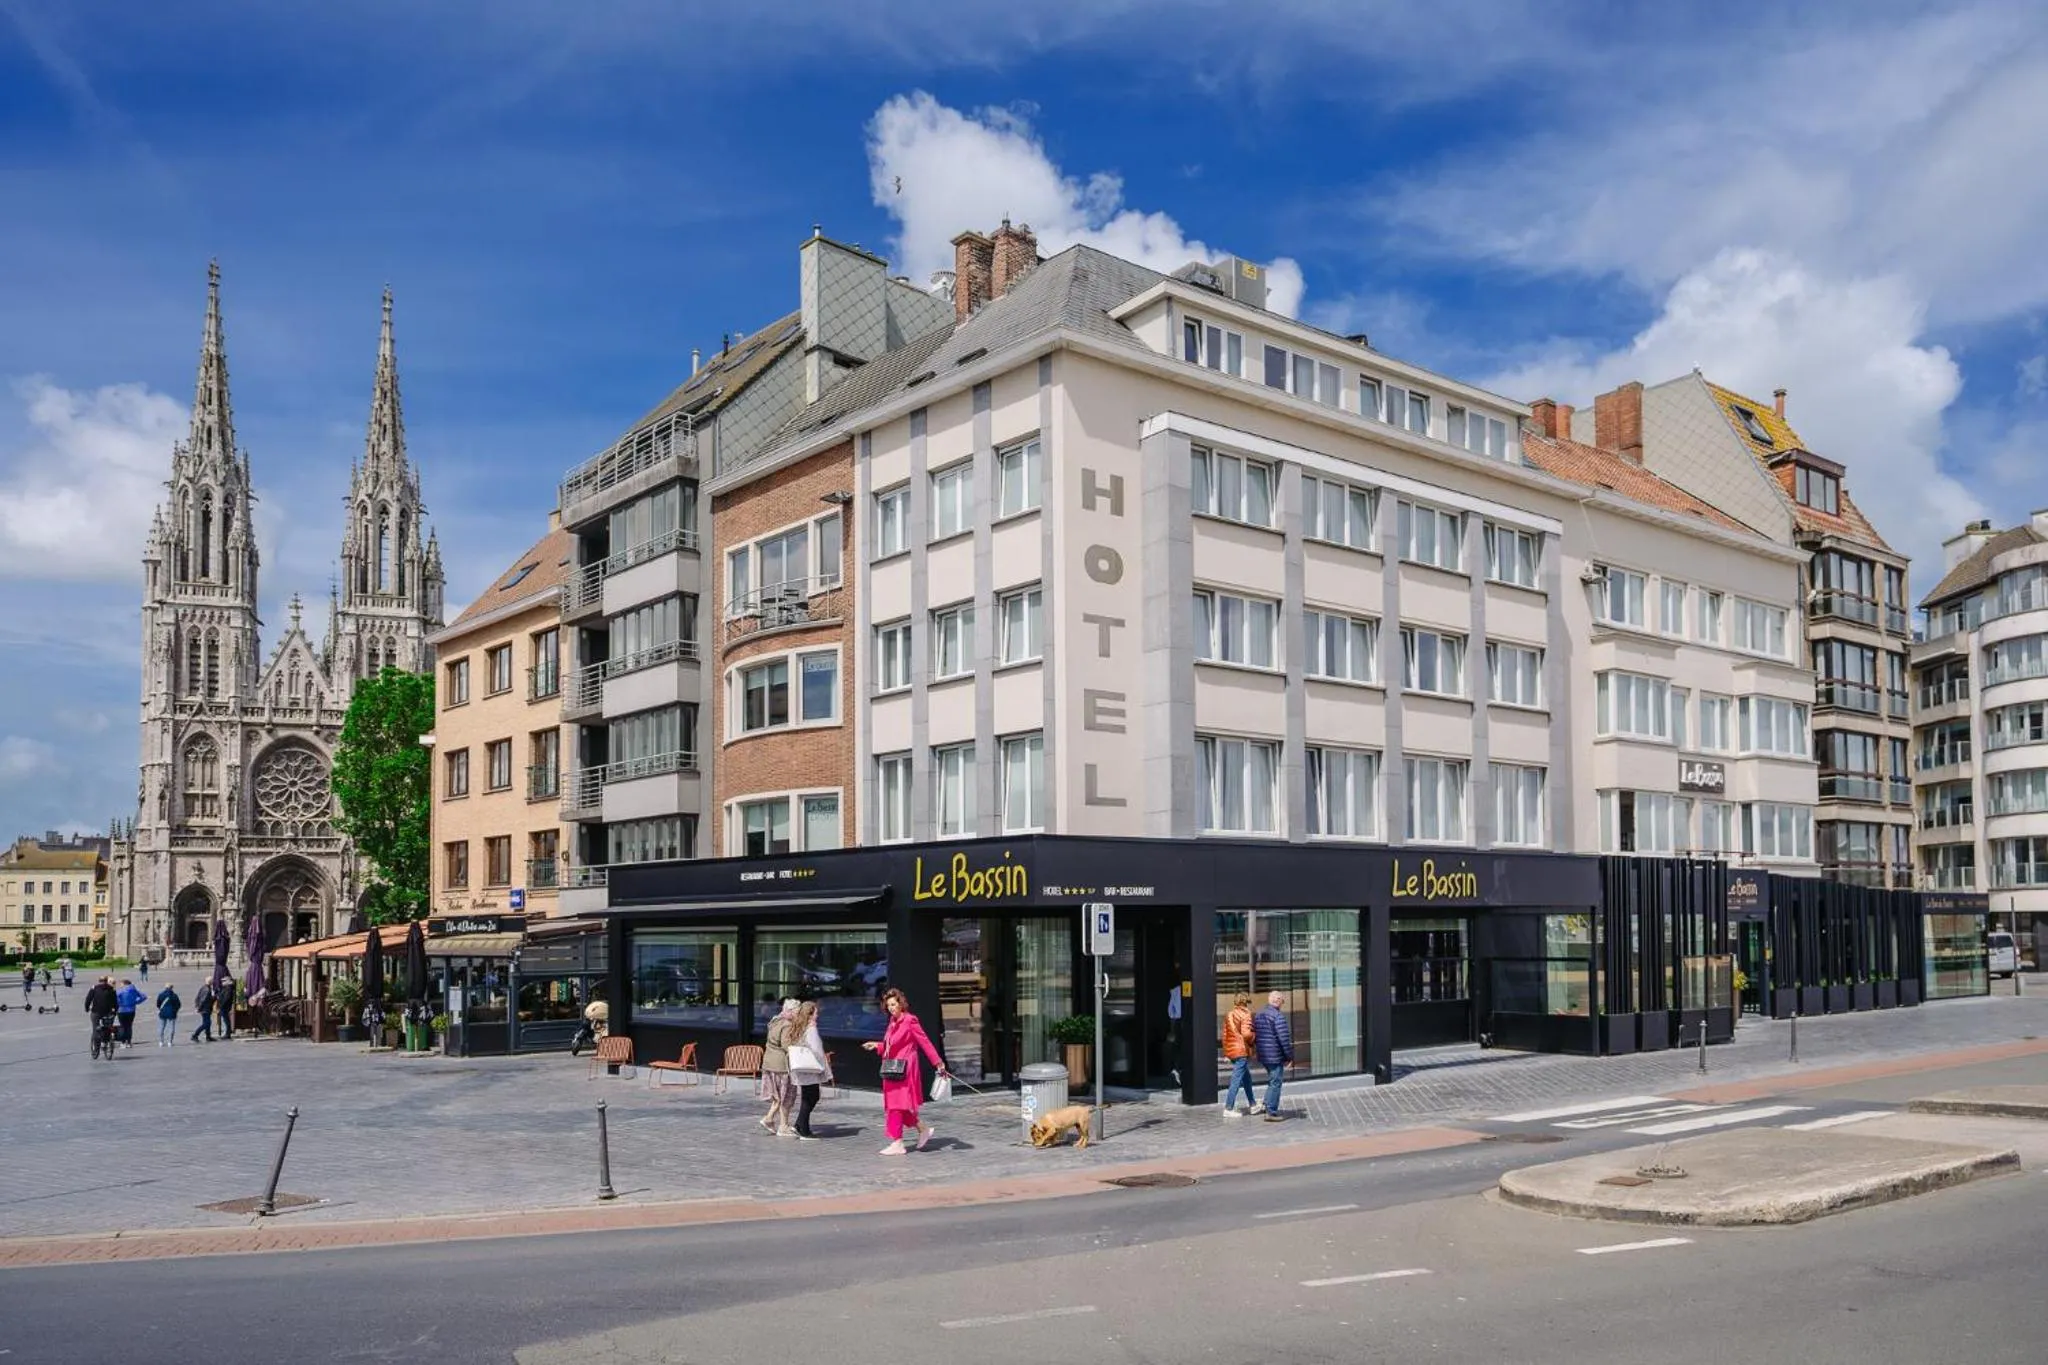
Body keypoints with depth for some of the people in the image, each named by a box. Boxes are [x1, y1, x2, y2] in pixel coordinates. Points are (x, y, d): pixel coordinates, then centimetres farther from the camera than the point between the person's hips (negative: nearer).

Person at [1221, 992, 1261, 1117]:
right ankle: (1228, 1109, -6)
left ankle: (1253, 1105, 29)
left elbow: (1225, 1035, 14)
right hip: (1242, 1051, -8)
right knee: (1236, 1080, -5)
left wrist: (1226, 1053, 18)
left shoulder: (1229, 1015, 13)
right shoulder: (1245, 1015, -10)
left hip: (1231, 1051, 8)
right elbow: (1246, 1034, -21)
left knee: (1247, 1078, 20)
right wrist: (1253, 1039, 0)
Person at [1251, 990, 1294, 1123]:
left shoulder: (1258, 1015, 11)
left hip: (1262, 1055, 8)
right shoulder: (1278, 1015, -16)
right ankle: (1271, 1112, -1)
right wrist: (1289, 1056, -13)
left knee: (1272, 1081, 22)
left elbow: (1253, 1035, 16)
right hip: (1275, 1055, -8)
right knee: (1275, 1083, -2)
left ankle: (1268, 1104, 20)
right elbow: (1284, 1038, -19)